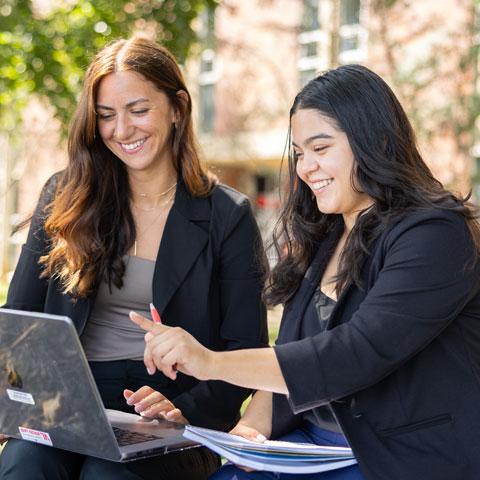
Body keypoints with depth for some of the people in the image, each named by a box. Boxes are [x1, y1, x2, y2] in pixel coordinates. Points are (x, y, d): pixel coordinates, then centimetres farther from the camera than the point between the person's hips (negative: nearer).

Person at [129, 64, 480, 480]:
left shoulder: (434, 235, -13)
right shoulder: (323, 239, 11)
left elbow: (361, 353, -24)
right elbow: (289, 356, 10)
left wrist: (213, 362, -29)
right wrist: (253, 428, -10)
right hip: (317, 445, 7)